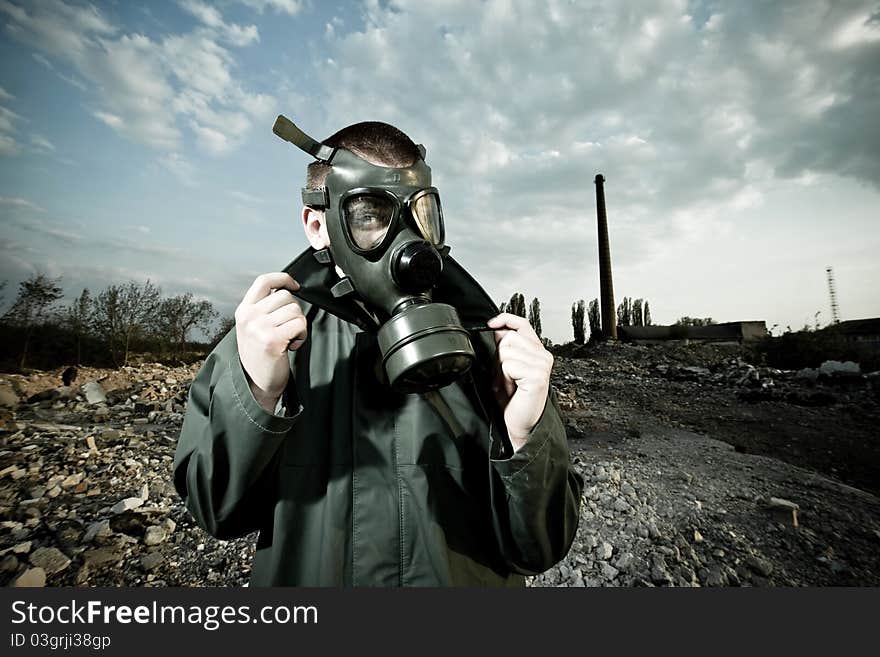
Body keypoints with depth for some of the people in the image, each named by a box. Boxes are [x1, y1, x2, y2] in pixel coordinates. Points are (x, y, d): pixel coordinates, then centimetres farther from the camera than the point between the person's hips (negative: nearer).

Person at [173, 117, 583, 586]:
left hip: (470, 580, 0)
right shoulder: (266, 337, -15)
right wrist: (254, 393, -30)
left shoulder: (488, 342, -18)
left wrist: (525, 438, -35)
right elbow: (216, 511, -13)